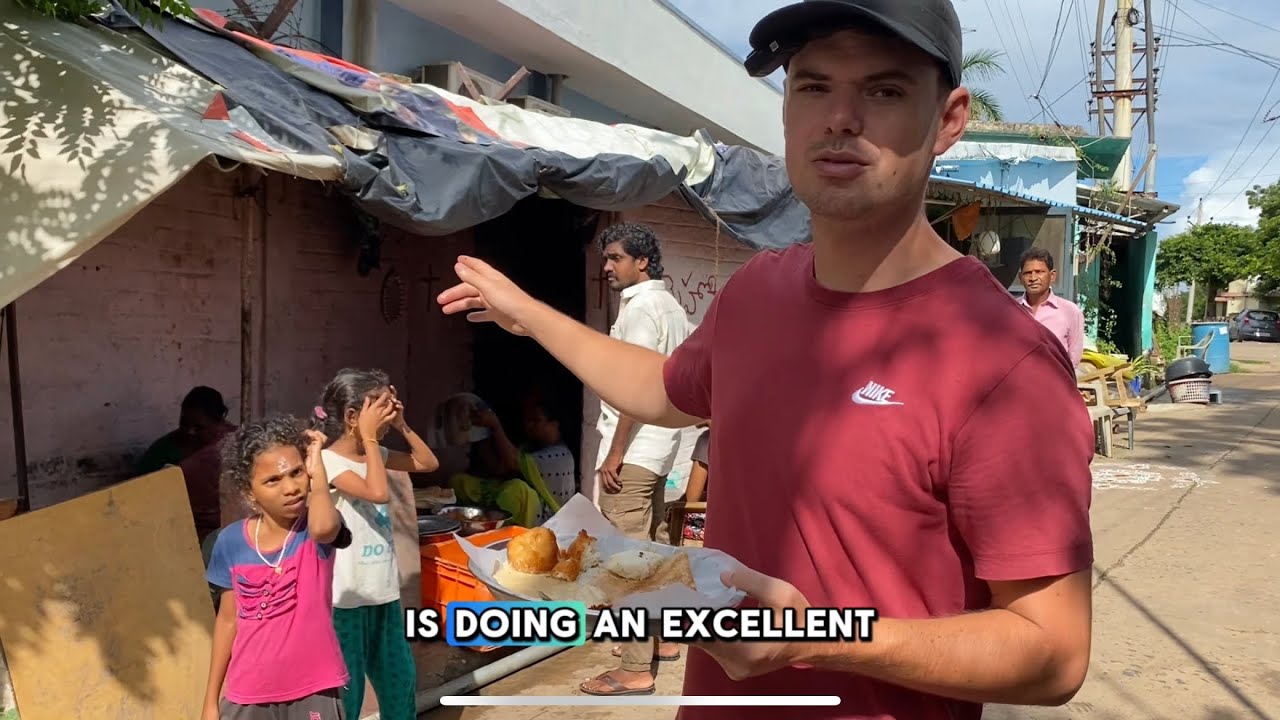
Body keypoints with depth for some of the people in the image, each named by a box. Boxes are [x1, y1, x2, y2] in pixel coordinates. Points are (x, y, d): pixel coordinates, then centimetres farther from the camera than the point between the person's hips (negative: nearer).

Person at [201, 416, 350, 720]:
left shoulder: (314, 529, -13)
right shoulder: (232, 541, -4)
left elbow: (324, 527, -40)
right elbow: (227, 619, 7)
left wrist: (317, 468, -24)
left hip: (312, 692, -3)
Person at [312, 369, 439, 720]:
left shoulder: (375, 453, 6)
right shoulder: (328, 461, -17)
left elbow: (428, 463, 14)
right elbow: (378, 492, -30)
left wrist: (402, 425, 1)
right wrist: (369, 437, -22)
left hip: (384, 592, 8)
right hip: (347, 598, -8)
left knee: (400, 679, 18)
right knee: (345, 689, 3)